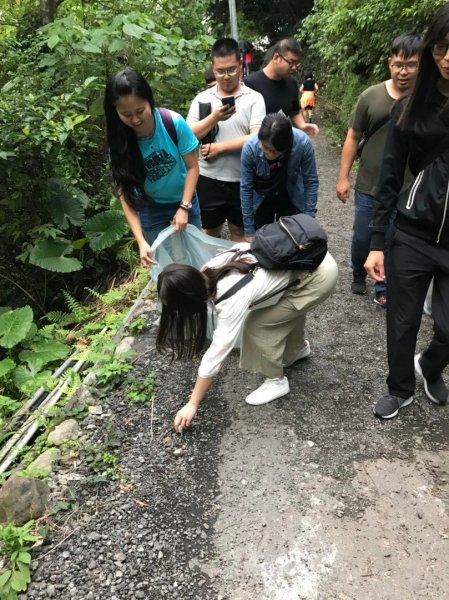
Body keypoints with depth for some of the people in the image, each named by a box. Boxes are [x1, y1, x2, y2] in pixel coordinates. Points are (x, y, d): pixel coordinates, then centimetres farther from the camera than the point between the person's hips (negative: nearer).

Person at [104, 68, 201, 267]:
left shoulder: (174, 122, -25)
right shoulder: (119, 142, -20)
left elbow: (192, 167, -12)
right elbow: (125, 194, -18)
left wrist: (184, 207, -20)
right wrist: (141, 241, -27)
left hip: (184, 201, 0)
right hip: (150, 210, 0)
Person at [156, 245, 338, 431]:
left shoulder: (232, 299, -26)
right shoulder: (207, 273, -6)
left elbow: (215, 355, -21)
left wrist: (192, 405, -13)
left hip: (318, 276, -8)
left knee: (258, 325, -3)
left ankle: (276, 381, 14)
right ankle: (298, 348, 52)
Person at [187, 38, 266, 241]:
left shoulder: (254, 98, -4)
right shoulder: (202, 98, 2)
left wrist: (218, 147, -14)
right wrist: (214, 117, -20)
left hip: (241, 180, -2)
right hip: (209, 179, 2)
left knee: (239, 232, 14)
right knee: (211, 231, 16)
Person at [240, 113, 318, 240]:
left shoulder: (302, 143, -29)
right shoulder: (250, 147, -29)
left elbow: (310, 181, -15)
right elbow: (246, 188, -18)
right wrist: (249, 230, -13)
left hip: (291, 199, 0)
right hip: (260, 201, 0)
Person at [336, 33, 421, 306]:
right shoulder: (371, 96, -3)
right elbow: (353, 137, 3)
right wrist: (344, 177, 1)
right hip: (369, 185, 1)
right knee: (362, 238, 13)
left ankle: (384, 288, 29)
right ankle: (358, 276, 41)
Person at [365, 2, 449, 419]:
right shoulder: (410, 109, 1)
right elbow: (389, 179, 2)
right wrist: (376, 242, -1)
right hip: (412, 235, 1)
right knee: (402, 323, 11)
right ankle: (400, 389, 37)